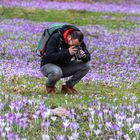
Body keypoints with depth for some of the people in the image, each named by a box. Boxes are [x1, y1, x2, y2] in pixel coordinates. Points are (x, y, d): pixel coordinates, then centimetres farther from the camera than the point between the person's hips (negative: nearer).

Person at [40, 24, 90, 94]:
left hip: (65, 66, 5)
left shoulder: (78, 41, -9)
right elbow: (49, 56, -32)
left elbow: (88, 57, -5)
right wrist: (67, 53, -39)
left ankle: (68, 86, 0)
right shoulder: (56, 38, -25)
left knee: (86, 66, -16)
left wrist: (84, 56, -30)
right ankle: (49, 86, -5)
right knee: (57, 72, -40)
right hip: (48, 65, -5)